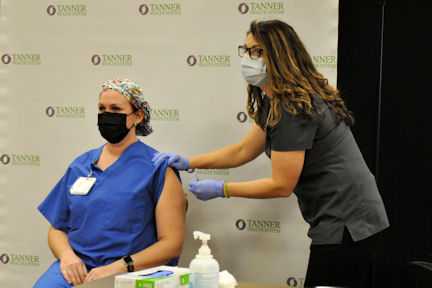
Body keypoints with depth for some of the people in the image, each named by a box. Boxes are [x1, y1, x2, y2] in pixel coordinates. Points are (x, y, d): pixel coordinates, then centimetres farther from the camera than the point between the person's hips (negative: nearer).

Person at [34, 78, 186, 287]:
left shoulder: (159, 168, 1)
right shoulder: (81, 164, 16)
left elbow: (172, 243, -5)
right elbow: (56, 228, 19)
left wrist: (117, 267, -15)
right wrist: (66, 254, -4)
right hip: (73, 269, 4)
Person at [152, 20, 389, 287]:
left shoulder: (293, 108, -20)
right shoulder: (275, 102, 13)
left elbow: (281, 185, -18)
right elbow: (244, 150, 21)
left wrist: (220, 189, -9)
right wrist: (188, 162, 14)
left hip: (347, 224, -10)